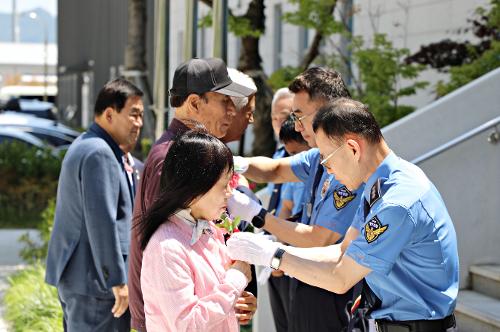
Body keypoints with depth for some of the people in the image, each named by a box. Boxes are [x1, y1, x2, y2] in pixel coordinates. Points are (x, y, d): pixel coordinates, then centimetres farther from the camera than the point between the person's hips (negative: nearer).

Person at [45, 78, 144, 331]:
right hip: (94, 280, -11)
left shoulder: (84, 146, 16)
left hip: (73, 273, 11)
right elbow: (101, 221, -22)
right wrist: (117, 281, -21)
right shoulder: (100, 153, -18)